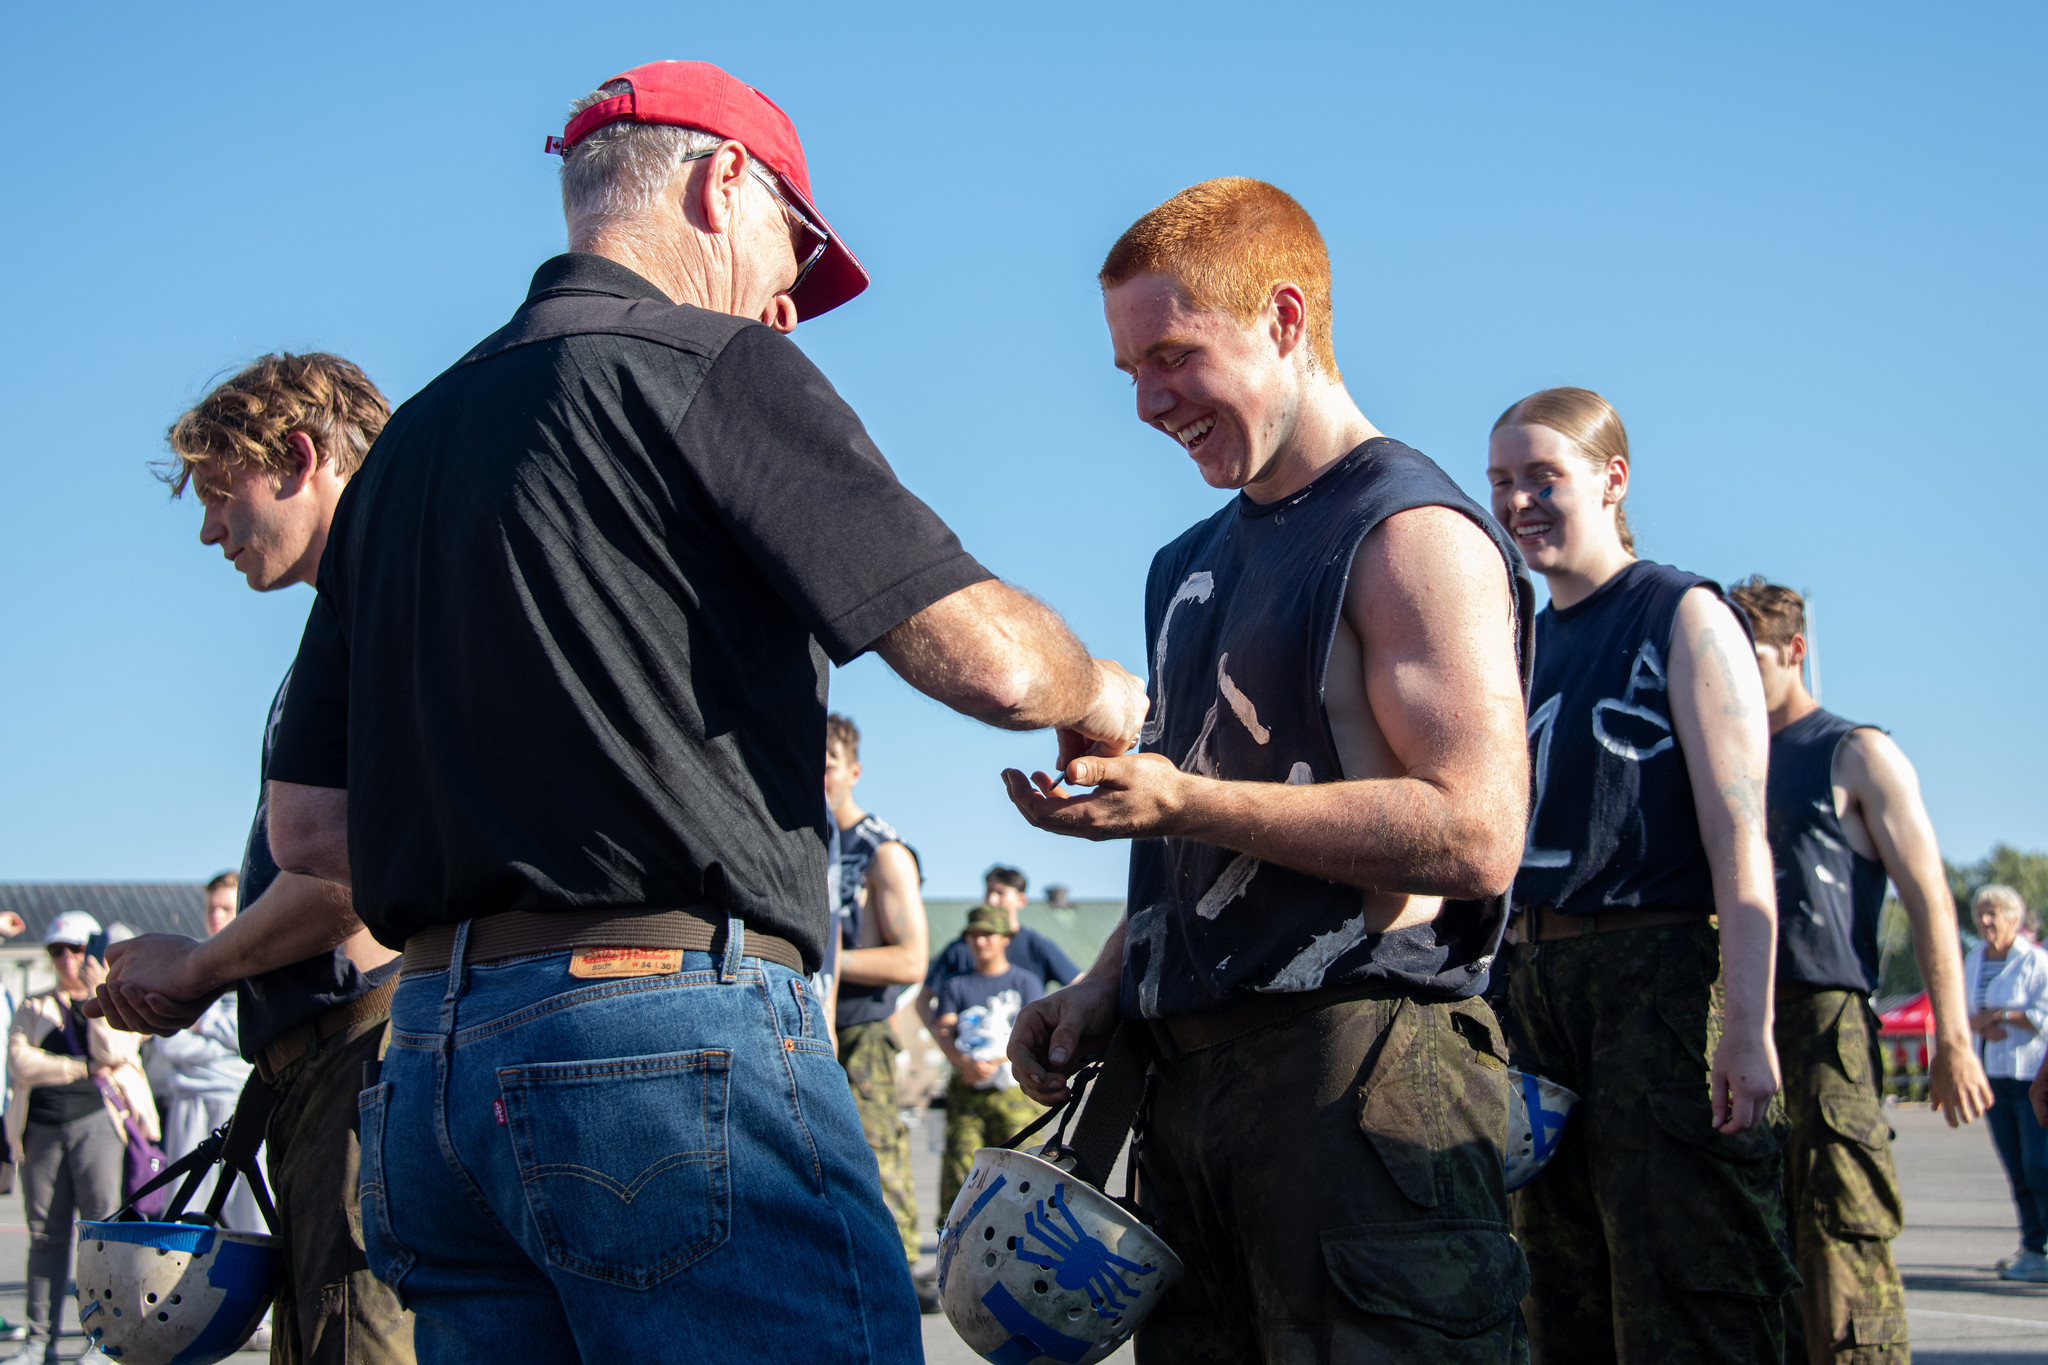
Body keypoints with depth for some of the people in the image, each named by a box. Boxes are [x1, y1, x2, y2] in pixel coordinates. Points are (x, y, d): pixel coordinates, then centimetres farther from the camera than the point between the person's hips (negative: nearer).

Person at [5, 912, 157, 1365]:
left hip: (95, 1120, -2)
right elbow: (20, 1064, 0)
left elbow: (114, 1051, -5)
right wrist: (87, 1069, -5)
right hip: (43, 1127, 2)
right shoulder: (33, 1009, 17)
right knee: (45, 1235, 2)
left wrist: (95, 995, -6)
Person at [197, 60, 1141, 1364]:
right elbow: (986, 657, -9)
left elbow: (307, 825, 19)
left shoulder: (408, 441, 21)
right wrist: (1107, 698, 11)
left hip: (432, 1061, 8)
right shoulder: (711, 368, -2)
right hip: (670, 1035, -8)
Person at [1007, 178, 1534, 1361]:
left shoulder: (1411, 533, -7)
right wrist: (1106, 990, 12)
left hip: (1366, 1072, -8)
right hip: (1192, 1074, 8)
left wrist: (1179, 802, -18)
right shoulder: (1190, 566, 22)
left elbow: (1476, 838, -18)